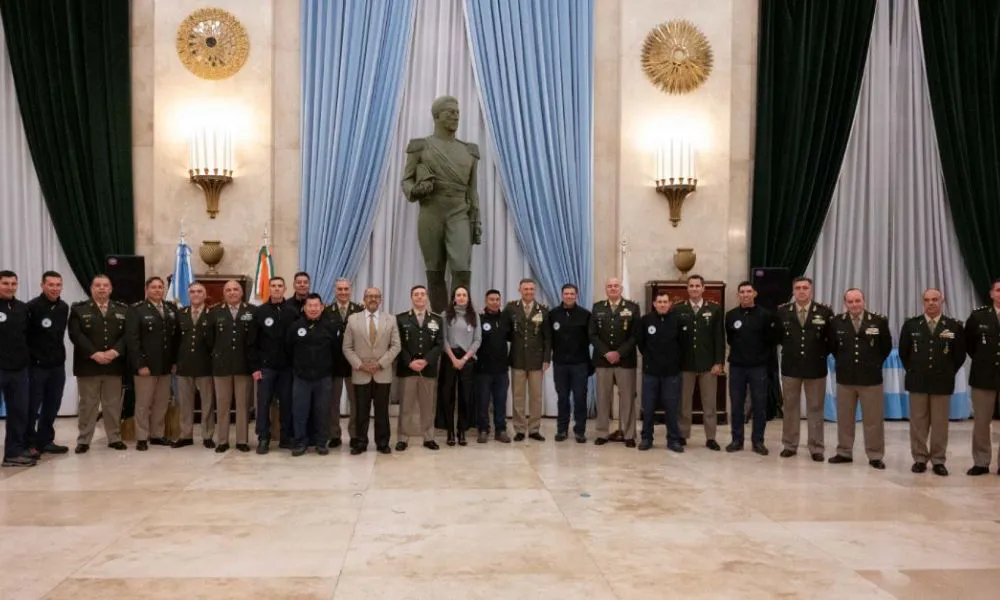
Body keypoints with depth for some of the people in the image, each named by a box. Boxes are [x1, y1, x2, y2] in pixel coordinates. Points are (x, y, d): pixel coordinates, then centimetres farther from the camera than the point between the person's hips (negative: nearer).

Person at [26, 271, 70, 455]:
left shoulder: (64, 308, 8)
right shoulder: (32, 306, -11)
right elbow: (24, 336, -12)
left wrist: (59, 355, 13)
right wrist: (33, 357, -12)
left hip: (57, 365, 6)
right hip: (36, 365, -5)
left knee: (52, 406, 11)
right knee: (32, 406, 4)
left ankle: (45, 440, 23)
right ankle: (29, 442, 16)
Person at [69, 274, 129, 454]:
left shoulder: (122, 310, 10)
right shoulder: (78, 309, 3)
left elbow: (126, 334, 2)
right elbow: (76, 335, -7)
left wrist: (114, 352, -15)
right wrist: (94, 354, -17)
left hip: (114, 364, 2)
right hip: (88, 364, -2)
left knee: (113, 404, 7)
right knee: (87, 404, 4)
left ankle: (115, 438, 15)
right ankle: (83, 440, 12)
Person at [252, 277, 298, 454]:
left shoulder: (293, 312, 2)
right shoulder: (259, 311, 1)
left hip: (287, 366, 1)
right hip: (265, 366, -1)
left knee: (287, 403, 6)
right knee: (263, 403, 2)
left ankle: (287, 438, 15)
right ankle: (263, 439, 10)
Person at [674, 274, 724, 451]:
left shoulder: (715, 309, 3)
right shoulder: (677, 309, 2)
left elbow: (719, 338, 1)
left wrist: (719, 362, -5)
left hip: (708, 363, 0)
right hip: (685, 363, 0)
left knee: (709, 403, 6)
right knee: (684, 402, 7)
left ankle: (710, 438, 13)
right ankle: (682, 436, 17)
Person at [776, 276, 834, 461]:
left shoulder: (824, 311, -4)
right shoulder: (782, 311, -1)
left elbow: (832, 338, 3)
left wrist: (822, 353, -2)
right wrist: (789, 348, 4)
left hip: (815, 367, -1)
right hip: (790, 366, 1)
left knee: (815, 409, 7)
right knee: (789, 407, 10)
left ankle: (816, 448, 16)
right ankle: (790, 445, 21)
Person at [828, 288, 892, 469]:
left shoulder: (879, 321, -6)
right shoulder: (836, 322, -2)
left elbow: (887, 347, 6)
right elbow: (832, 346, 13)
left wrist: (875, 364, 5)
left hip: (871, 377, -2)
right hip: (845, 377, 2)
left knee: (873, 419, 5)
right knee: (844, 418, 10)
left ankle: (875, 456, 15)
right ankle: (844, 453, 22)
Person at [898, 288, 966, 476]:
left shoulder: (955, 326, -1)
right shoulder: (911, 324, 2)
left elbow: (960, 355, 6)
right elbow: (903, 352, 10)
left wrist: (947, 373, 4)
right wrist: (913, 371, 9)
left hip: (942, 382, -1)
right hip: (917, 381, 1)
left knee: (940, 423, 5)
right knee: (918, 422, 5)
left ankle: (938, 461, 13)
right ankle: (919, 459, 13)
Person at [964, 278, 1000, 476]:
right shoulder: (978, 315, 0)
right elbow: (968, 343, 14)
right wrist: (981, 360, 10)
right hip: (984, 375, 1)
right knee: (980, 422, 7)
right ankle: (981, 462, 16)